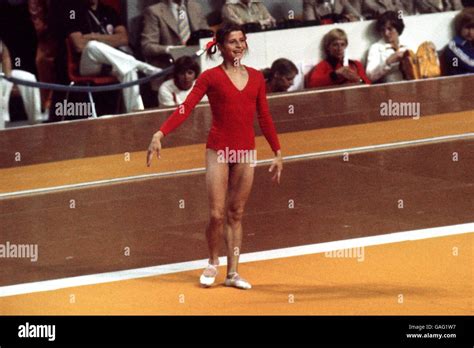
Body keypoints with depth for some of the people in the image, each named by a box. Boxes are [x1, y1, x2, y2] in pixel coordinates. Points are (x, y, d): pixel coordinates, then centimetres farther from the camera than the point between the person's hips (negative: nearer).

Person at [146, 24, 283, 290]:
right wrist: (160, 134, -23)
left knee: (236, 215, 7)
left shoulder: (256, 78, 8)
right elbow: (185, 108, -12)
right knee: (217, 215, -5)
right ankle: (213, 263, 18)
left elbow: (265, 118, 13)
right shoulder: (211, 77, -3)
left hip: (246, 153, 3)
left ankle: (233, 273, 11)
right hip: (219, 151, -3)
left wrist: (278, 153, 11)